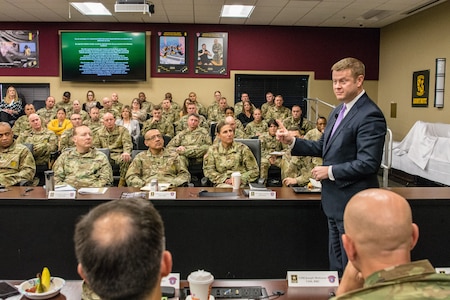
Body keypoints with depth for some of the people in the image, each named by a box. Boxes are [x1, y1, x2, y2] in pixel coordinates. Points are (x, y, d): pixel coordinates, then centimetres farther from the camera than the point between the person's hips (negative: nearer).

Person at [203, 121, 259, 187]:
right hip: (221, 184, 1)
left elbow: (254, 171, 4)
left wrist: (240, 179, -11)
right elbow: (208, 170, 4)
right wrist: (224, 179, -9)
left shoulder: (242, 149, 4)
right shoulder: (213, 150, 9)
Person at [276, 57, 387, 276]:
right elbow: (323, 147, 14)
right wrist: (292, 141, 1)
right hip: (335, 200, 9)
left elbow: (368, 163, -25)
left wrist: (330, 171, -18)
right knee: (336, 261, 21)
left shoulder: (370, 116, -19)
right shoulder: (338, 111, 11)